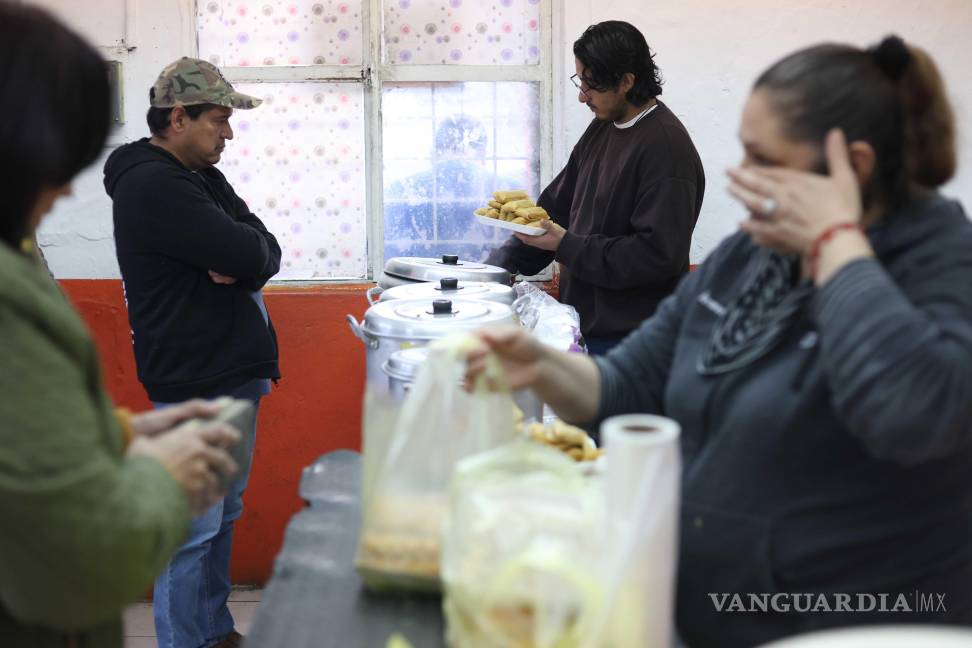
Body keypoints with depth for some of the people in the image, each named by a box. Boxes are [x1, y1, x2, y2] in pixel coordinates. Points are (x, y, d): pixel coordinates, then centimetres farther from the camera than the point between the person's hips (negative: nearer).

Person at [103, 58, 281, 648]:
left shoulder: (201, 176, 13)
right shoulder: (152, 185, -17)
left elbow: (267, 252, 5)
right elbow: (248, 252, -24)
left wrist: (238, 263, -14)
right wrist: (246, 251, -3)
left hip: (235, 375, 10)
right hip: (195, 385, -10)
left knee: (224, 517, 18)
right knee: (193, 532, -2)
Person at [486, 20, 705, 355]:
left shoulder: (667, 148, -18)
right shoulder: (602, 128, 10)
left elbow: (659, 255, -23)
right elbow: (557, 204, 15)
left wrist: (567, 247, -18)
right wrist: (503, 264, 5)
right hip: (584, 321, 8)